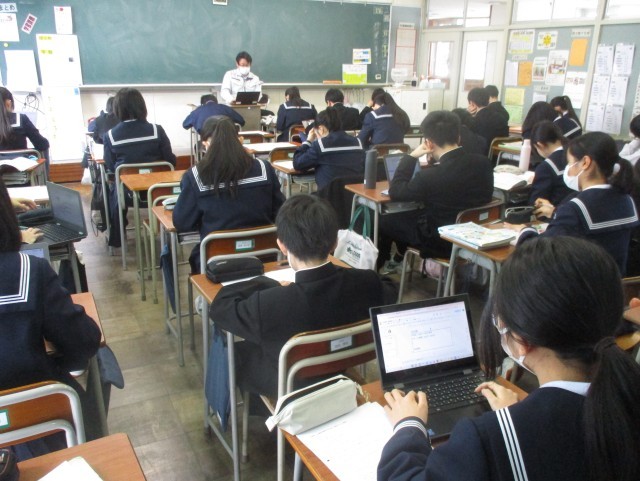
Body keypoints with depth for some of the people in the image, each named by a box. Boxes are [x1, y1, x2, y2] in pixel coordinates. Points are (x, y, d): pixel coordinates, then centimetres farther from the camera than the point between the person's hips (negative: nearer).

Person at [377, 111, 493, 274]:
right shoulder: (483, 163, -13)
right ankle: (398, 260, 44)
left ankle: (377, 266, 39)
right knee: (408, 214, 26)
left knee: (384, 221, 14)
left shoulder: (430, 176, -31)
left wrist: (412, 156, -11)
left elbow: (395, 193, -14)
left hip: (441, 242, -6)